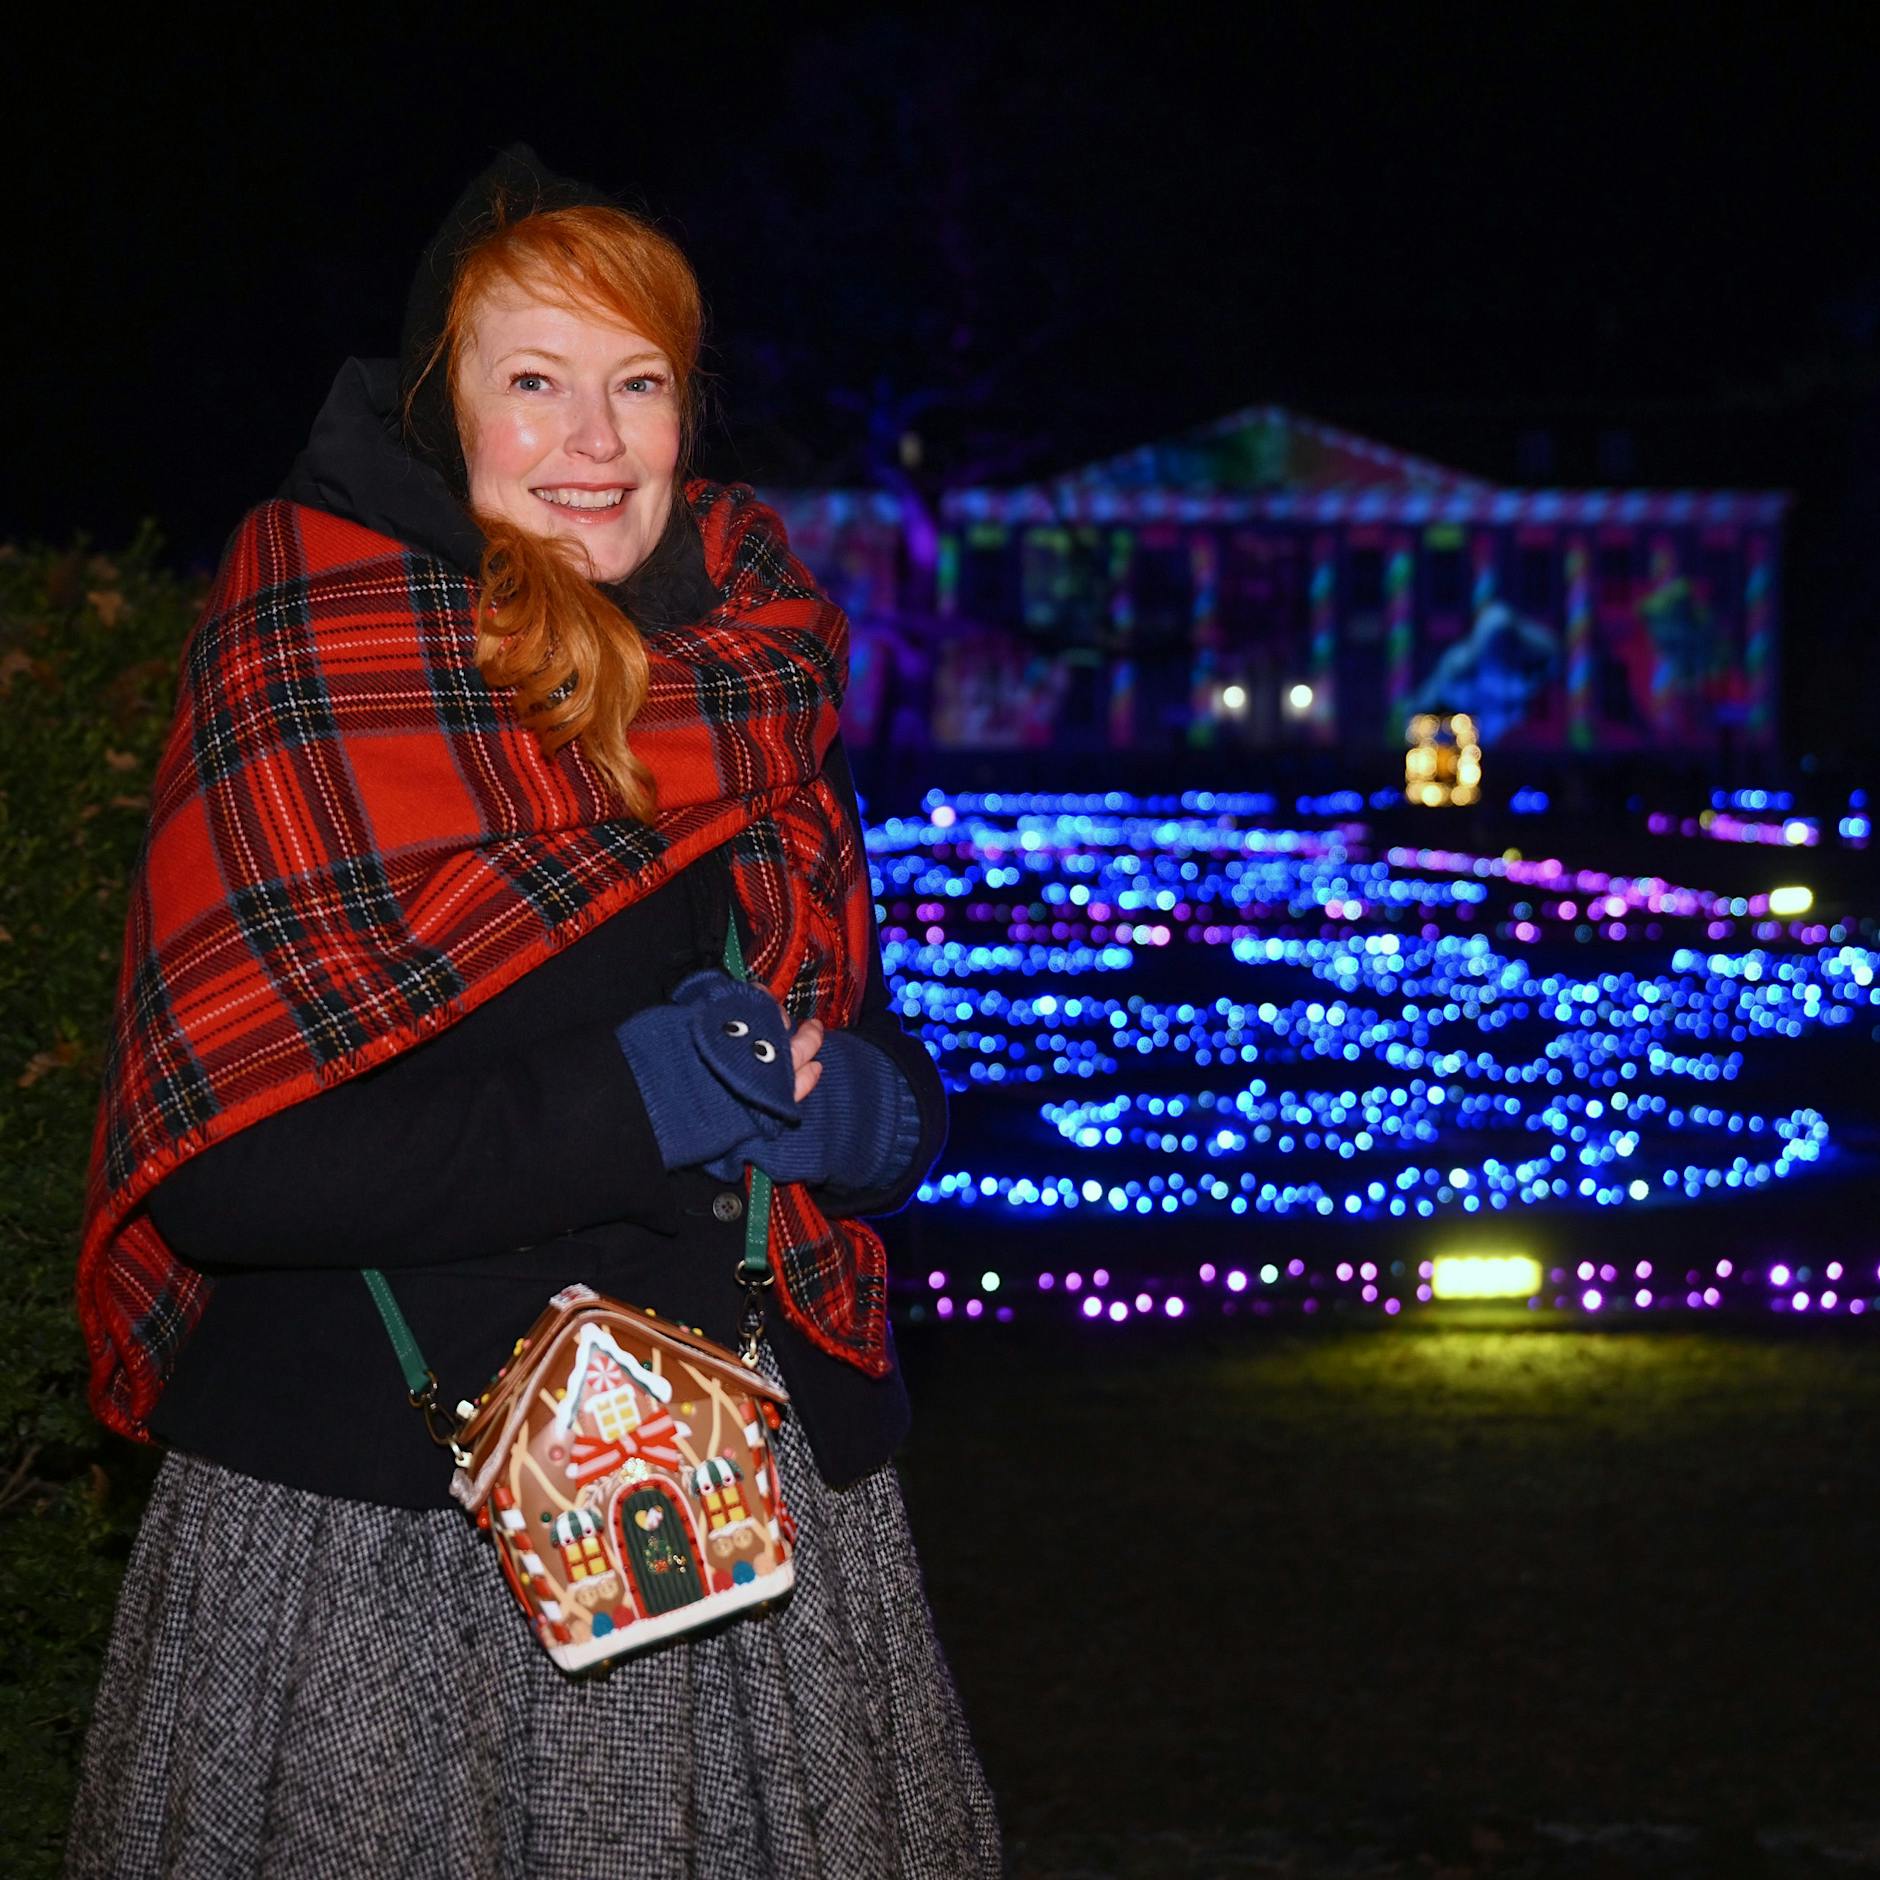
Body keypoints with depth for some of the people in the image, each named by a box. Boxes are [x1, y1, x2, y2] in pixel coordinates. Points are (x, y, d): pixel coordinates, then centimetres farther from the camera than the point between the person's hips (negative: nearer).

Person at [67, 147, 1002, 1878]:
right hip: (371, 1528, -5)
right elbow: (226, 1166, -17)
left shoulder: (754, 680, 10)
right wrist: (637, 1103, -20)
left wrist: (858, 1111, -10)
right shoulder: (314, 679, -8)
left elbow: (890, 1082, 14)